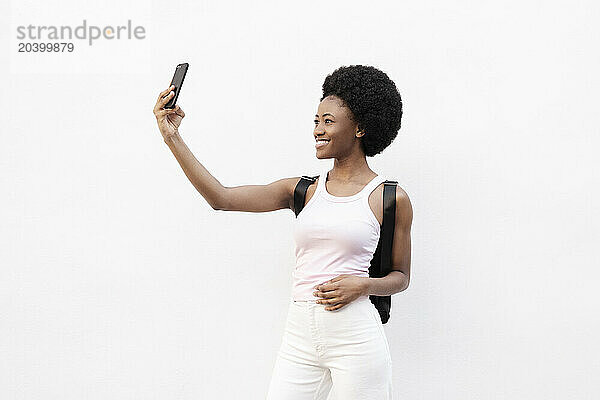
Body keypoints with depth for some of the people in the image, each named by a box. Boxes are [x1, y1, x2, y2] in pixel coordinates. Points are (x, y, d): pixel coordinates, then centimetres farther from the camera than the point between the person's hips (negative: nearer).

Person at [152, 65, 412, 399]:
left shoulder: (392, 198, 3)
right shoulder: (303, 191, 10)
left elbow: (401, 276, 11)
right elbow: (222, 198, 1)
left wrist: (362, 285, -10)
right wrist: (172, 137, -3)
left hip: (355, 338, -3)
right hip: (300, 338, 3)